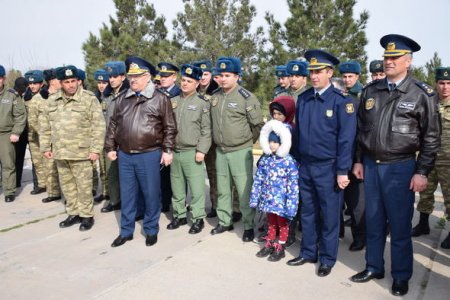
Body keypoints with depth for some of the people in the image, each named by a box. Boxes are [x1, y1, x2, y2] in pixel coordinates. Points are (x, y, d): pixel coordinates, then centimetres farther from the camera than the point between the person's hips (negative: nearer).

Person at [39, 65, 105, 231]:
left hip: (81, 153, -5)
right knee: (67, 186, 15)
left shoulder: (89, 99, -8)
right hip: (60, 153, 5)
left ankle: (87, 215, 18)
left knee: (84, 186, 2)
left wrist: (95, 149, -13)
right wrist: (45, 147, 10)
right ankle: (73, 213, 30)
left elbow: (98, 126, -10)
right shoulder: (52, 100, 7)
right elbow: (44, 125, 14)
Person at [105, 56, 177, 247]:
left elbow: (170, 127, -3)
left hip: (149, 155, -4)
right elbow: (113, 124, 15)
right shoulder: (122, 99, 10)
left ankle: (151, 230, 23)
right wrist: (110, 147, 11)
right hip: (124, 155, 4)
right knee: (127, 194, 13)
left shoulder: (160, 99, -4)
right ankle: (126, 231, 27)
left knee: (151, 194, 6)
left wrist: (167, 150, -8)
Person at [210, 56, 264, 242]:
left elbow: (258, 125, -6)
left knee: (244, 191, 0)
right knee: (222, 190, 15)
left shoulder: (246, 98, -11)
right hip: (220, 151, 6)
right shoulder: (215, 96, 6)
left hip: (240, 152, -6)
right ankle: (224, 222, 30)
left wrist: (247, 141, 3)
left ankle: (249, 226, 13)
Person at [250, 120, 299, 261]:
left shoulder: (289, 162, -17)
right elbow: (258, 180, 5)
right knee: (271, 223, 22)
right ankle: (269, 245, 37)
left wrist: (291, 205, -17)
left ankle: (280, 248, 29)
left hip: (281, 201, -5)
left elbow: (293, 185, -16)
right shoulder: (265, 159, -1)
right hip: (268, 199, 5)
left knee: (282, 224, 14)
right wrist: (255, 198, 5)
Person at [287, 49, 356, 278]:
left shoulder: (341, 101, -11)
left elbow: (346, 139, -12)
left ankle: (327, 259, 23)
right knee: (308, 212, 15)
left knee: (329, 215, 7)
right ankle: (308, 252, 31)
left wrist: (342, 171, -14)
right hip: (305, 165, 5)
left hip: (328, 168, -5)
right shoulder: (303, 99, 5)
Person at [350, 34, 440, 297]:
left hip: (401, 167, -4)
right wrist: (359, 160, 10)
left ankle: (401, 276, 22)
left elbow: (431, 138, -5)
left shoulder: (423, 94, -6)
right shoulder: (371, 90, 6)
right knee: (373, 221, 14)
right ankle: (374, 267, 30)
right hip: (371, 165, 4)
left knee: (400, 224, 5)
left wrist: (422, 172, -8)